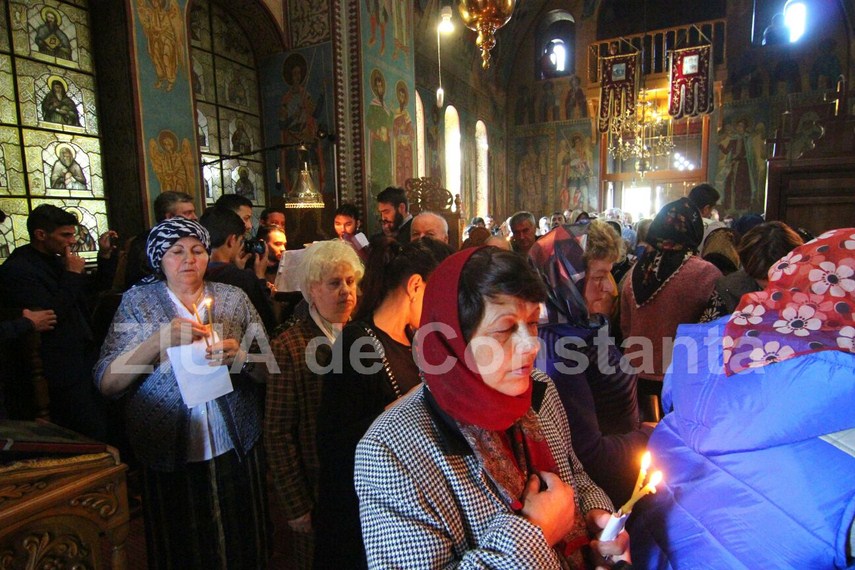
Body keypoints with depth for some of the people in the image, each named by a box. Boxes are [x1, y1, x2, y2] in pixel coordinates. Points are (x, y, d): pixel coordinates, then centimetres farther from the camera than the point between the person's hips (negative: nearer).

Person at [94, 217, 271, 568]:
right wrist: (160, 340, -22)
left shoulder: (234, 298, 1)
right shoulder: (137, 302, -1)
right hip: (168, 455, -1)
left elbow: (270, 366, 2)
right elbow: (106, 383, -7)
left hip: (235, 448, 1)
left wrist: (241, 356, -19)